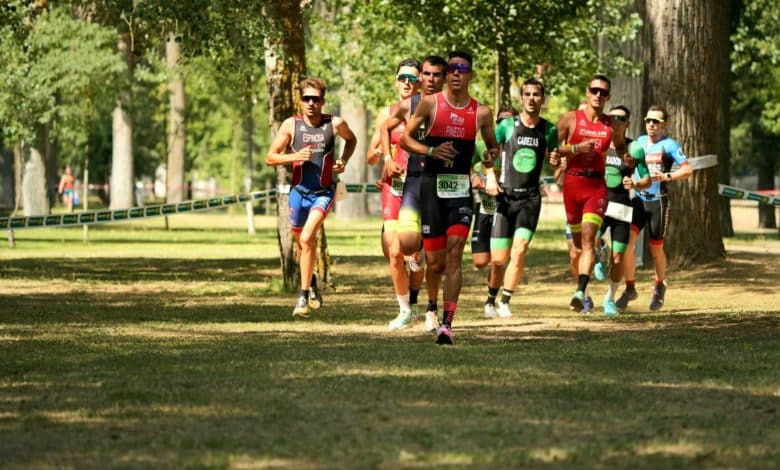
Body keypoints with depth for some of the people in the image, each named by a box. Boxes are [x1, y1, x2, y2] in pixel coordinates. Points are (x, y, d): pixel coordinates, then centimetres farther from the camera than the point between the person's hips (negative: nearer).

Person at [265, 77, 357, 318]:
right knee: (301, 243, 16)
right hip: (299, 191, 3)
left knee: (307, 238, -22)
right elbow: (270, 157, -1)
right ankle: (312, 284, 44)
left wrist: (344, 160, 1)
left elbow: (351, 139, 19)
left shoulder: (335, 124, -5)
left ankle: (304, 297, -16)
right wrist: (294, 156, -18)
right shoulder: (291, 125, -4)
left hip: (324, 192, -3)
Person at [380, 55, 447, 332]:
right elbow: (386, 128, 21)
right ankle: (414, 257, 15)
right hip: (414, 181, 0)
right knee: (407, 242, -22)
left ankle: (432, 309, 17)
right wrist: (387, 159, 9)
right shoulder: (408, 107, 3)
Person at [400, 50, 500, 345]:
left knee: (454, 253, -15)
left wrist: (491, 158, -3)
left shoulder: (481, 112, 5)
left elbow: (492, 145, 20)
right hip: (432, 185, 0)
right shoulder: (430, 104, 0)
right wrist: (431, 151, -16)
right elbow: (405, 138, 2)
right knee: (435, 263, 0)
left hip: (461, 188, 0)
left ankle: (447, 323, -16)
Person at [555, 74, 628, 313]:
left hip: (597, 186, 0)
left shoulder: (612, 125, 9)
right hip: (572, 183, 0)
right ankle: (581, 288, 30)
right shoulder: (570, 119, 2)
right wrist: (576, 148, -15)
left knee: (587, 240, -16)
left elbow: (621, 148, 26)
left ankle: (580, 292, -27)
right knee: (577, 242, 11)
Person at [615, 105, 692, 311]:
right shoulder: (640, 141, 11)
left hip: (658, 202, -4)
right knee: (626, 242, -14)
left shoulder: (669, 144, -5)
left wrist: (665, 176, -24)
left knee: (656, 248, 7)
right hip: (638, 199, 4)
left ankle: (659, 287, 32)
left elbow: (688, 170, -11)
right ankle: (630, 288, -3)